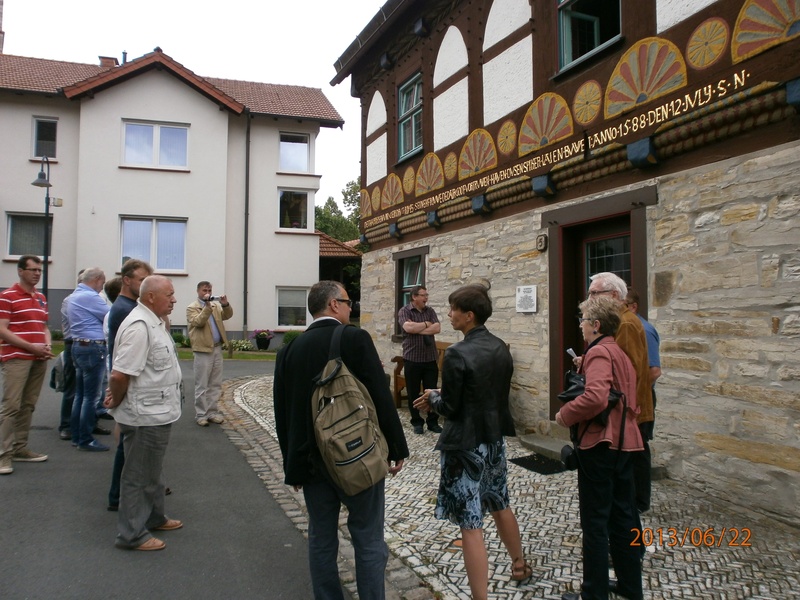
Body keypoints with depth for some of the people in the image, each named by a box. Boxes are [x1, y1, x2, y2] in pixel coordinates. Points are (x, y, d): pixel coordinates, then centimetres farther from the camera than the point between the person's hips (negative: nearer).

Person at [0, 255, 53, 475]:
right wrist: (31, 347, -15)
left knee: (28, 406, 9)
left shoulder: (41, 298, 15)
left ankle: (20, 448, 17)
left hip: (39, 359, 7)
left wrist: (47, 346, 2)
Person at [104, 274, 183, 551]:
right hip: (145, 416, -10)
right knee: (139, 475, 5)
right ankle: (132, 534, 20)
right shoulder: (139, 326, -24)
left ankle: (154, 518, 40)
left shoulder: (154, 321, 8)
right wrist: (117, 402, -10)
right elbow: (119, 374, -27)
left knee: (152, 471, 24)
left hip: (157, 413, 10)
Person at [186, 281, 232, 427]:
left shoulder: (216, 305, 14)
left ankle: (212, 412, 18)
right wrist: (207, 306, -26)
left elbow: (227, 316, 2)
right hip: (203, 350, -6)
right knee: (202, 385, 0)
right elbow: (198, 322, -19)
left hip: (217, 348, 6)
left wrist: (226, 305, -16)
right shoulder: (192, 308, -2)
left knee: (215, 384, 10)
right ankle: (201, 415, 6)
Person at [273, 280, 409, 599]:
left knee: (321, 539, 16)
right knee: (368, 539, 8)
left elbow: (283, 413, 7)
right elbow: (381, 398, -14)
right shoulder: (355, 338, -12)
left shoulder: (290, 349, 3)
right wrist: (397, 449, -3)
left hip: (312, 461, 5)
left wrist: (293, 466, 15)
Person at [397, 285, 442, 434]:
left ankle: (433, 422, 17)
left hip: (430, 359, 3)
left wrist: (417, 328, -13)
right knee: (413, 393, 6)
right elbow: (408, 328, -22)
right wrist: (426, 324, -9)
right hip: (412, 359, -3)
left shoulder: (430, 311, 8)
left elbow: (437, 328, -7)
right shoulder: (404, 311, -4)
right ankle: (417, 422, 18)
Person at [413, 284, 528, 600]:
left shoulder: (457, 354, -21)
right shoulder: (500, 347, 1)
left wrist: (433, 398, 5)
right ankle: (520, 565, 48)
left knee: (471, 526, 1)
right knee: (500, 505, 28)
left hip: (466, 446, -8)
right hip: (495, 438, 8)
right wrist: (442, 397, 11)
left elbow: (450, 408, -16)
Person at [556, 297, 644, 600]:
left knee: (595, 521, 3)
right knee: (623, 516, 18)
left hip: (599, 444, -9)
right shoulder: (620, 352, 12)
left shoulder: (599, 352, -16)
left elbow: (595, 398, -33)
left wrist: (565, 415, -18)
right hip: (624, 441, 9)